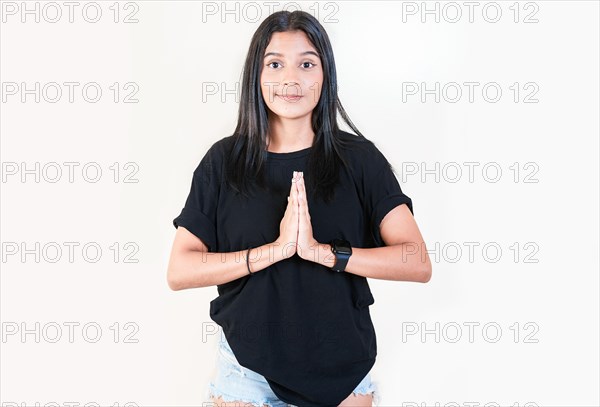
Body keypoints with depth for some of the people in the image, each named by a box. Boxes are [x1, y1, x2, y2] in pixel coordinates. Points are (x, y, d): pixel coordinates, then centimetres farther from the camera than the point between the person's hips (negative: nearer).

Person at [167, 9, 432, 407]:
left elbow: (418, 263, -13)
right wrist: (276, 248, -21)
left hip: (342, 367, 0)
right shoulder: (224, 159, -4)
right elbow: (179, 272, -9)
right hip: (248, 366, 1)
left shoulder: (359, 157, -6)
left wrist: (320, 250, -24)